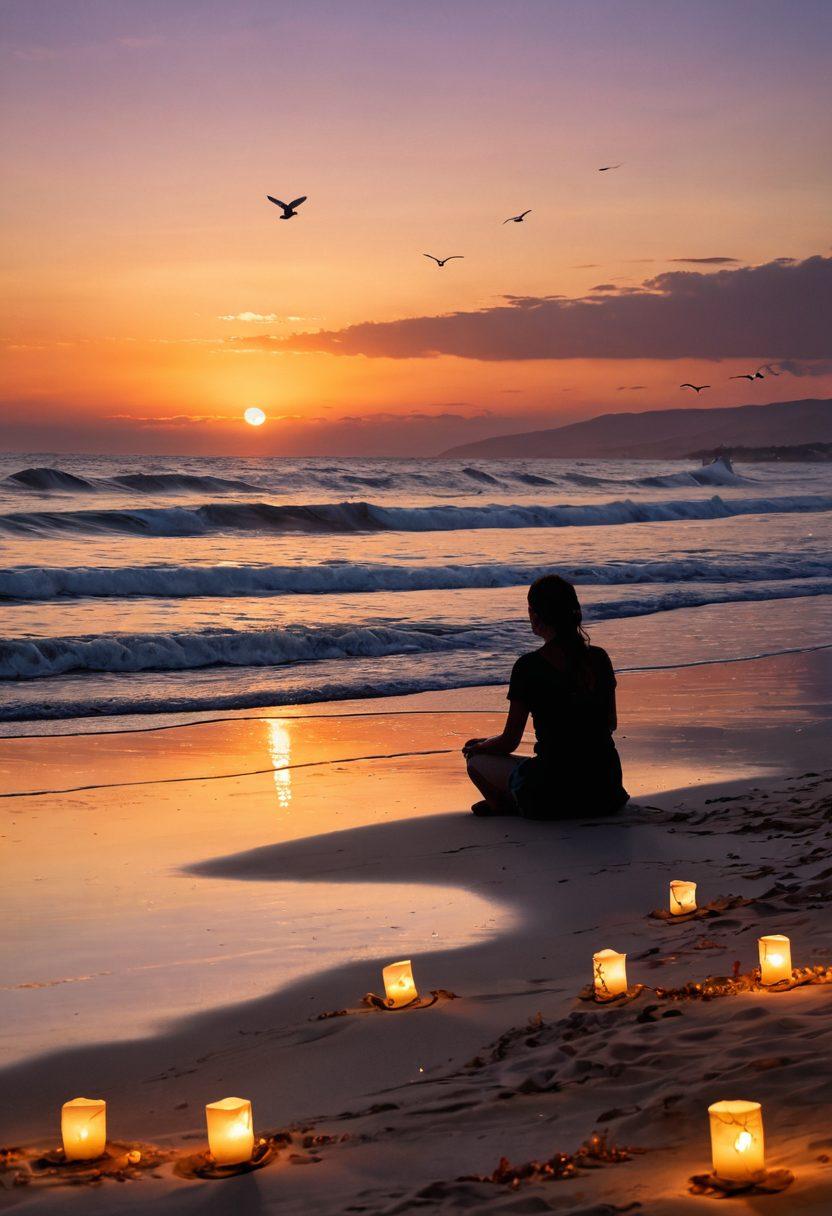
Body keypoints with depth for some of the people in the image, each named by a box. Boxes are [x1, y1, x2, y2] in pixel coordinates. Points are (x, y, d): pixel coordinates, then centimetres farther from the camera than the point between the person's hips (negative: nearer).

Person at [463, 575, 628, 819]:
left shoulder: (529, 666, -11)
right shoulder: (599, 659, 3)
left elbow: (509, 742, -3)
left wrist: (478, 747, 18)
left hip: (555, 796, -4)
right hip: (606, 789, 4)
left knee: (476, 761, 18)